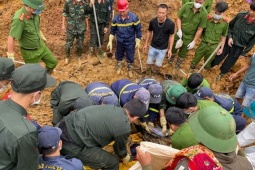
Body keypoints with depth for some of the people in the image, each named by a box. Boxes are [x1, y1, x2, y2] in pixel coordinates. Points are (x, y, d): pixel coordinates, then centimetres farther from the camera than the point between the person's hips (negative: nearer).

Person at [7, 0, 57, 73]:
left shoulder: (34, 12, -11)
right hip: (30, 52, -7)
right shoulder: (19, 18, -34)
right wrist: (10, 57, -31)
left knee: (53, 62, 17)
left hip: (41, 45, 7)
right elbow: (11, 38, -33)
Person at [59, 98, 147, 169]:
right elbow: (120, 148, 11)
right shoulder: (124, 128, -10)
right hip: (72, 145, -8)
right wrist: (126, 158, 34)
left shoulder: (111, 107, 11)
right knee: (112, 162, 6)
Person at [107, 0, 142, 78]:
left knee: (130, 57, 13)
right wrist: (110, 41, -6)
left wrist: (138, 41, -10)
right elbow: (112, 31, -1)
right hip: (120, 42, 2)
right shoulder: (116, 18, -14)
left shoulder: (134, 17, -20)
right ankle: (119, 67, 49)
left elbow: (138, 30, -10)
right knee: (119, 55, 20)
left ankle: (130, 70, 40)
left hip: (130, 42, -2)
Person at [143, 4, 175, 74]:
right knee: (149, 64, 13)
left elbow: (171, 36, -9)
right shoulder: (152, 21, -18)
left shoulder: (170, 23, -23)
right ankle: (149, 73, 45)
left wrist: (170, 49, -6)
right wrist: (146, 44, 7)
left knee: (158, 65, 14)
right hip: (153, 46, 2)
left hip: (163, 48, -1)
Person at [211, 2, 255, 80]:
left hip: (239, 48, -1)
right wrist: (229, 37, -11)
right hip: (229, 42, 1)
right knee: (217, 58, 15)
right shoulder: (240, 15, -15)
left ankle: (222, 73, 47)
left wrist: (244, 53, -5)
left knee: (228, 63, 17)